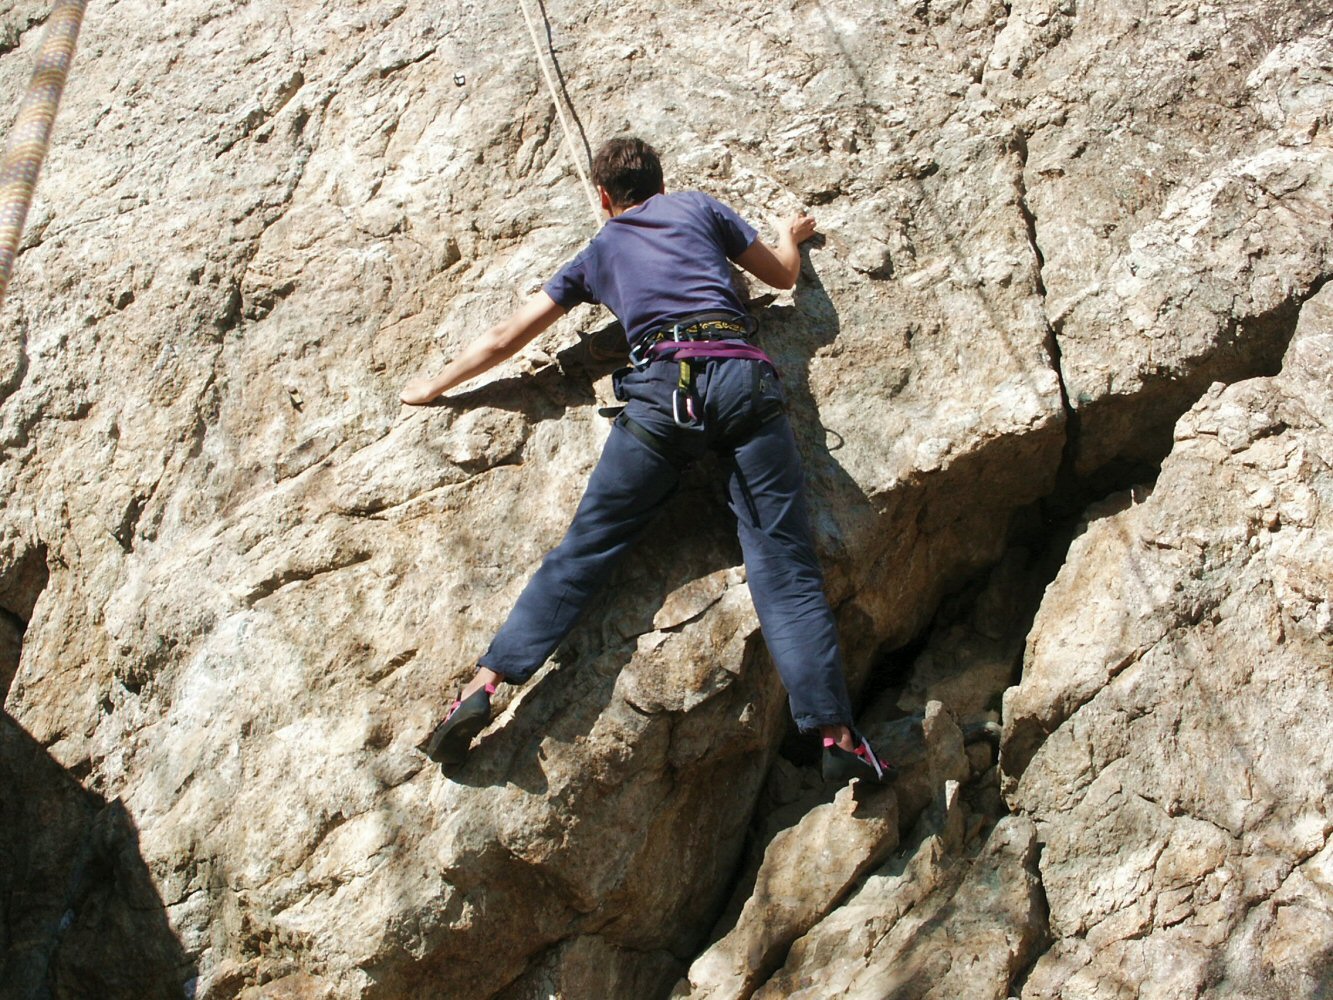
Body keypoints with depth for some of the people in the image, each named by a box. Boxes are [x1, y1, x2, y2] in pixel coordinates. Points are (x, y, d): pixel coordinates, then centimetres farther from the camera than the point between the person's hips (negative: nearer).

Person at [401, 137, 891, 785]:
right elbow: (783, 274, 33)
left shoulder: (596, 254, 28)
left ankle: (484, 684, -8)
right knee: (782, 560, -5)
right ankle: (836, 735, -12)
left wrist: (436, 387, 46)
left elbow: (504, 337, 32)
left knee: (586, 547, 2)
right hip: (742, 376, 0)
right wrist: (790, 235, 57)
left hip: (662, 387, 0)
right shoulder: (699, 206, 25)